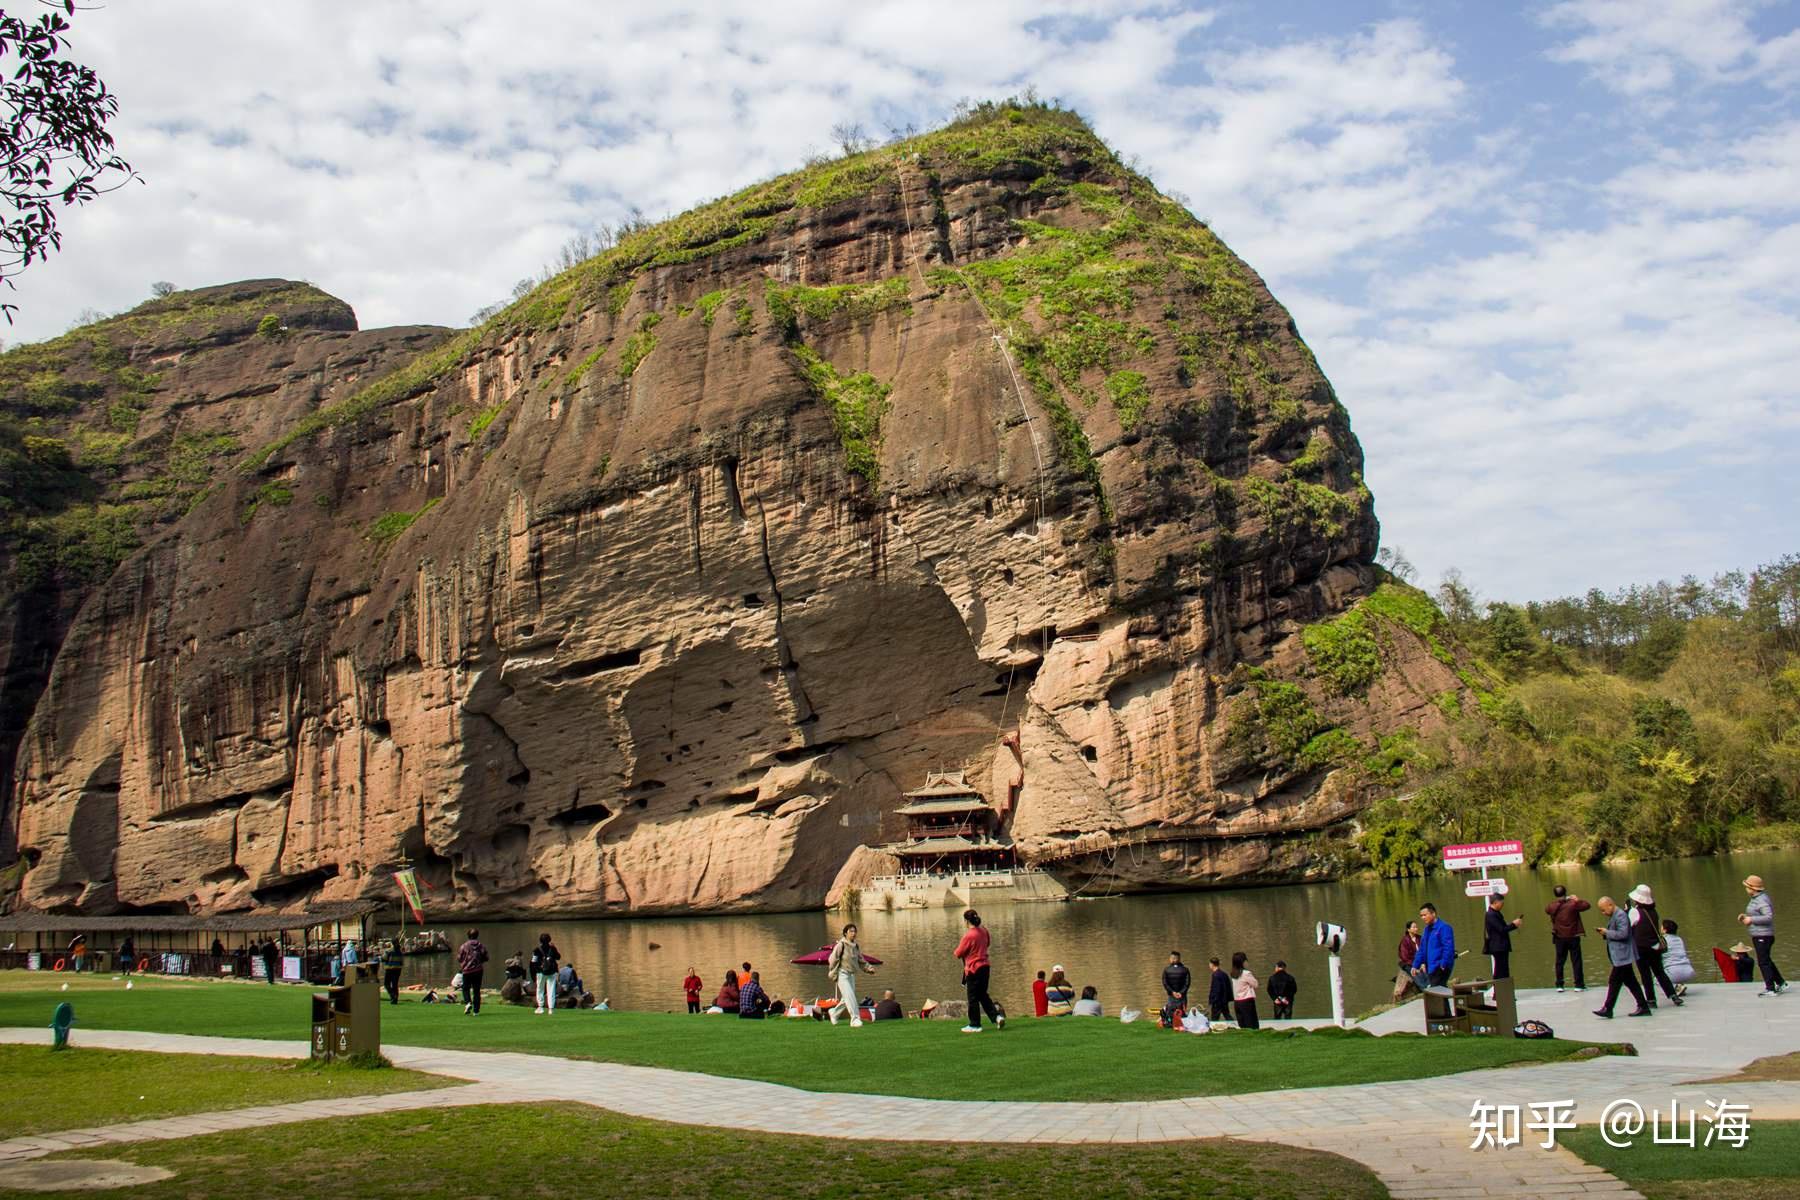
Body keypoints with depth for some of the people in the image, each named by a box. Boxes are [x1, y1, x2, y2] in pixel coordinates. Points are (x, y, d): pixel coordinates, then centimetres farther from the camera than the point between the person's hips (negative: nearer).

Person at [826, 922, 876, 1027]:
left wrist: (869, 968, 0)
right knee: (850, 996, -19)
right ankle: (855, 1019, -21)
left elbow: (861, 961, 15)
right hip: (842, 974, -7)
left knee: (847, 999, 13)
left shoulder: (856, 946, 9)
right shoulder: (841, 945, -11)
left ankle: (834, 1013, 36)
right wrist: (833, 975, -11)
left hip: (851, 975, 7)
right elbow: (833, 959, -9)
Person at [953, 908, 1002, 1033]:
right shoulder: (983, 932, 3)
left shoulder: (968, 936, -20)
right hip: (985, 966, 7)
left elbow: (959, 953, -12)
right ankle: (997, 1016, 7)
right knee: (983, 995, 18)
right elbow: (988, 943, 23)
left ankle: (975, 1025, 10)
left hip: (973, 969, -7)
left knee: (973, 998, 4)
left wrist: (955, 951, 10)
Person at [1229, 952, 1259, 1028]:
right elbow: (1255, 984, -3)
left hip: (1236, 1002, 7)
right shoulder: (1246, 973, -14)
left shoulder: (1233, 974, 7)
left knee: (1241, 1026, 9)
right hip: (1247, 1001, -7)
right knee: (1252, 1026, -4)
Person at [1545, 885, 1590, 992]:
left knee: (1560, 961, 10)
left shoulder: (1552, 906, -5)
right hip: (1573, 937, -2)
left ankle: (1559, 985, 11)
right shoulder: (1572, 904, -13)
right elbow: (1586, 905, -4)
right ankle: (1579, 985, 4)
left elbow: (1546, 909, 16)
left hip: (1559, 938, 3)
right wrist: (1577, 899, 10)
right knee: (1576, 961, 4)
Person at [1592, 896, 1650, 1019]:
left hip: (1622, 955, -10)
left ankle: (1607, 1009, -2)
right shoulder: (1613, 916, 16)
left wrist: (1607, 933, -16)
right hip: (1621, 956, 10)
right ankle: (1643, 1007, 14)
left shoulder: (1620, 915, -16)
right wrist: (1605, 934, 6)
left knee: (1614, 981, -6)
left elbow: (1623, 934, -25)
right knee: (1630, 982, 11)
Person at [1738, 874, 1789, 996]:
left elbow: (1768, 917, -27)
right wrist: (1745, 916, 10)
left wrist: (1751, 919, -23)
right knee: (1767, 961, 18)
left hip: (1763, 936, -11)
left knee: (1763, 962, -5)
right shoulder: (1755, 899, 12)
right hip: (1758, 935, 11)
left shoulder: (1762, 900, -19)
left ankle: (1770, 989, 0)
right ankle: (1781, 984, 27)